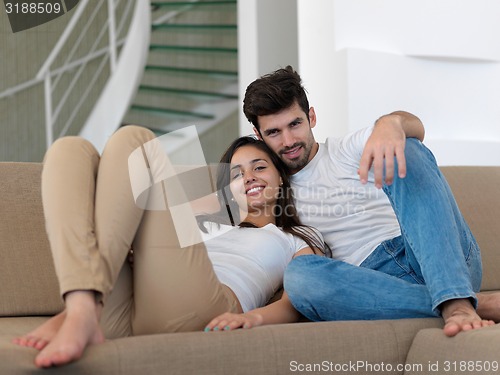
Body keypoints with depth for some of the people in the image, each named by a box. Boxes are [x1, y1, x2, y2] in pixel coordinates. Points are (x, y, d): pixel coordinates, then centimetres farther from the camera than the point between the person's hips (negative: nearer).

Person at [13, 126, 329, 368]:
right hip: (120, 317, 5)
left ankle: (81, 313, -28)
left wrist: (255, 318, -19)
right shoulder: (208, 222, 42)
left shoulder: (301, 240, 30)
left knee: (133, 141, -9)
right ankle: (82, 313, -29)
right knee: (71, 150, -4)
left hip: (198, 310, -4)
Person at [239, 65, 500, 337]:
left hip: (441, 257, -1)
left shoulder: (349, 150, 13)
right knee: (299, 274, -30)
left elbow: (415, 128, -9)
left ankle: (457, 303, -40)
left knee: (404, 149, -22)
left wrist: (389, 123, -32)